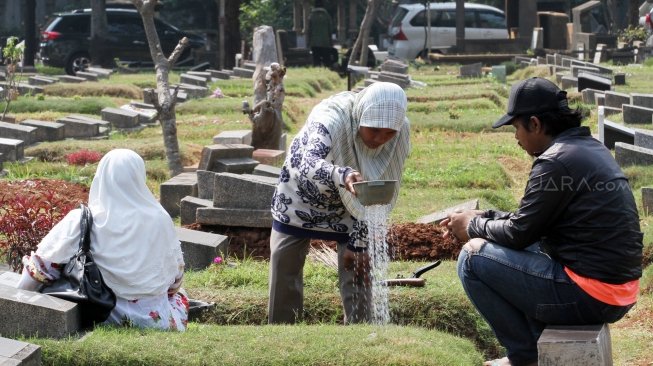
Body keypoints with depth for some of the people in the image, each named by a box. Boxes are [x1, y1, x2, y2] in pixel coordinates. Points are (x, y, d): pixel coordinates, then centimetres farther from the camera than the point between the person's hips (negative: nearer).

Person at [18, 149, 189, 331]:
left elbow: (43, 263, -8)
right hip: (157, 320, 0)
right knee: (180, 298, 31)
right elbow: (176, 277, 2)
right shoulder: (160, 220, -12)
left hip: (109, 317, 0)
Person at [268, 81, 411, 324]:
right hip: (301, 197, -2)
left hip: (351, 208, 2)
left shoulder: (399, 134, -26)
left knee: (357, 272, -7)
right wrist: (342, 176, -77)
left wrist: (360, 243, -17)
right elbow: (307, 164, -56)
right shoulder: (330, 119, -39)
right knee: (285, 266, 6)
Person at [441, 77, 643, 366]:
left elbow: (519, 233, -11)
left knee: (473, 257, -3)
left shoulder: (555, 161, -17)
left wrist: (473, 227, 6)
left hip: (588, 296, -10)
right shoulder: (591, 148, 12)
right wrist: (483, 217, 19)